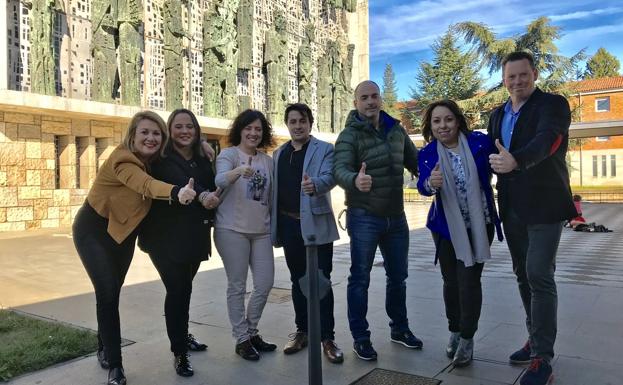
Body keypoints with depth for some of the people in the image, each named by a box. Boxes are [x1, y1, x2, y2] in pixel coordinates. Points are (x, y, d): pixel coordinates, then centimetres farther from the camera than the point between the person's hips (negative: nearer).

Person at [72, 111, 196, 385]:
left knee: (113, 293, 16)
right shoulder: (122, 159, -30)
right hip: (94, 230, -7)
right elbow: (146, 185, -47)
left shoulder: (153, 160, -6)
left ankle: (104, 349, 35)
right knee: (107, 293, -15)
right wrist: (176, 192, -69)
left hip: (123, 234, 7)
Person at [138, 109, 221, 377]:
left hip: (194, 235, 6)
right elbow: (179, 181, -30)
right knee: (177, 289, -7)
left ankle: (183, 335, 37)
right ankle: (179, 352, 7)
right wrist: (201, 195, -47)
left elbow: (211, 188, 12)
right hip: (167, 236, -5)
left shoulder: (203, 158, 7)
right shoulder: (163, 159, -11)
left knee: (184, 287, 16)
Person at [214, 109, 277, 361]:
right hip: (233, 230, -5)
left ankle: (251, 331, 27)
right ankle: (241, 339, 16)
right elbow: (220, 181, -24)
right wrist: (239, 171, -43)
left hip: (261, 231, 5)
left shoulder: (267, 160, 11)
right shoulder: (228, 154, -5)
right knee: (237, 286, 2)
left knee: (265, 283, 7)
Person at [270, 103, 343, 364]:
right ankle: (302, 331, 25)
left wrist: (315, 184, -42)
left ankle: (327, 337, 7)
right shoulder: (278, 154, 12)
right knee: (298, 281, 13)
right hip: (289, 226, 5)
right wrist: (274, 226, 6)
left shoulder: (324, 149, -1)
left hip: (316, 225, -4)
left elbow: (329, 176, -19)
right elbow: (274, 189, 10)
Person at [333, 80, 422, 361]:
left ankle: (399, 328, 35)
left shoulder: (396, 129, 5)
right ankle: (360, 338, 16)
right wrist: (355, 180, -49)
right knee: (360, 278, 4)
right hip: (364, 218, -5)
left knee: (398, 276, 17)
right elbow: (340, 169, -27)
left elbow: (415, 161, 14)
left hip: (396, 216, 6)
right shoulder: (350, 135, -12)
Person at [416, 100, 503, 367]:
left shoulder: (480, 142, -10)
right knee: (450, 280, 11)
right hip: (446, 227, 2)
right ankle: (455, 332, 29)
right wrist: (430, 184, -43)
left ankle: (467, 339, 9)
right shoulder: (427, 154, -7)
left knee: (469, 280, -4)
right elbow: (423, 186, -23)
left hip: (479, 224, -2)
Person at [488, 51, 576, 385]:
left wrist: (515, 161, -46)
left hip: (544, 206, -6)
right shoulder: (497, 115, 13)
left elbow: (547, 139, -28)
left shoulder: (553, 105, -8)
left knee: (539, 276, -10)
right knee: (523, 275, 11)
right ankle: (536, 339, 26)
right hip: (511, 208, 6)